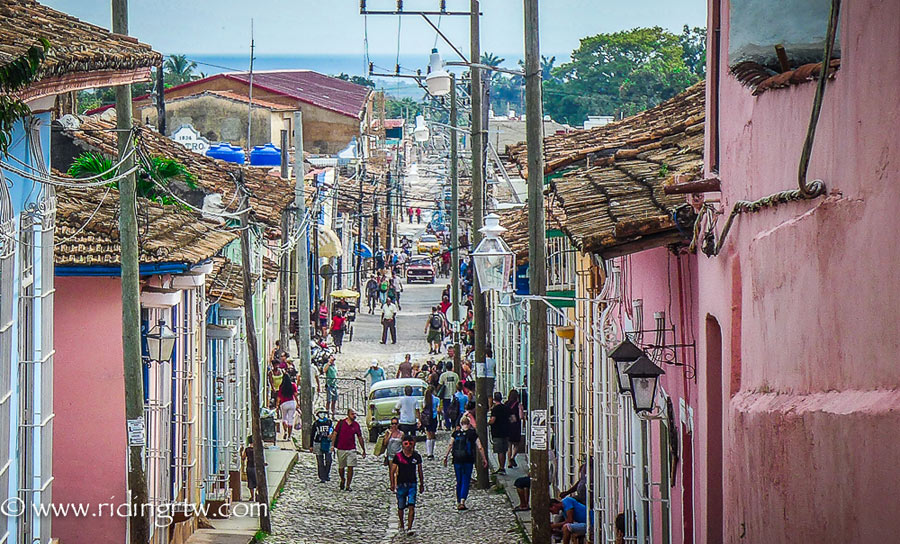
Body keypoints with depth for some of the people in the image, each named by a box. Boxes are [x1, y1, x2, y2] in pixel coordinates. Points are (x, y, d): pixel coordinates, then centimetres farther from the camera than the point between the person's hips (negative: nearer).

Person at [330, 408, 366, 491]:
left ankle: (348, 485, -1)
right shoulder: (341, 423, -2)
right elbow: (334, 434, 0)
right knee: (341, 468, 9)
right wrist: (332, 445, -10)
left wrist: (364, 450, 15)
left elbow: (360, 438, 11)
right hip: (341, 449, -1)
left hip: (351, 449, 1)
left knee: (350, 468, -8)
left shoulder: (356, 425, 4)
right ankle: (342, 480, 37)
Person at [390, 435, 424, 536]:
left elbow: (420, 471, 12)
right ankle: (401, 524, 33)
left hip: (412, 484, 0)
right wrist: (392, 484, -9)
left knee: (411, 506, -13)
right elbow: (392, 471, 0)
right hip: (401, 484, 0)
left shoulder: (416, 456, 2)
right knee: (401, 507, 10)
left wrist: (421, 484, 15)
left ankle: (409, 528, -15)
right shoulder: (398, 456, -4)